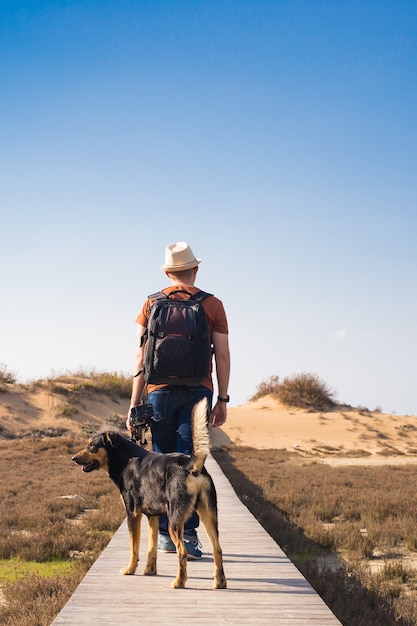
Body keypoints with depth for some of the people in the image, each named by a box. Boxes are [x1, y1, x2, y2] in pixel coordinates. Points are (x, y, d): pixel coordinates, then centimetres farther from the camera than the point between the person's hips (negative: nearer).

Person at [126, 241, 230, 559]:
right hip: (198, 390, -1)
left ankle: (165, 533, 10)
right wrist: (222, 399, 7)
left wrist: (135, 403, 5)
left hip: (160, 391, 1)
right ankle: (189, 533, -6)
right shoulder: (212, 305, 4)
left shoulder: (152, 304, 7)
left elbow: (141, 357, 3)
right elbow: (223, 356, 1)